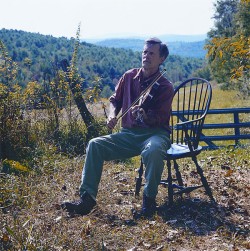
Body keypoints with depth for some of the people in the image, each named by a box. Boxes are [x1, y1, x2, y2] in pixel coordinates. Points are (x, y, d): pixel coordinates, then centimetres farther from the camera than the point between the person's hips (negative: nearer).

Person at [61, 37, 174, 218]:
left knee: (153, 150, -41)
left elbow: (158, 119, -11)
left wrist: (143, 115, -32)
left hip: (155, 133, -4)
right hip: (128, 133, 5)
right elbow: (115, 100, 20)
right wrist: (112, 115, -1)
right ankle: (87, 199, -19)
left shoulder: (165, 87, -4)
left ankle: (149, 199, -19)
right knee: (95, 145, -18)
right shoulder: (129, 77, 9)